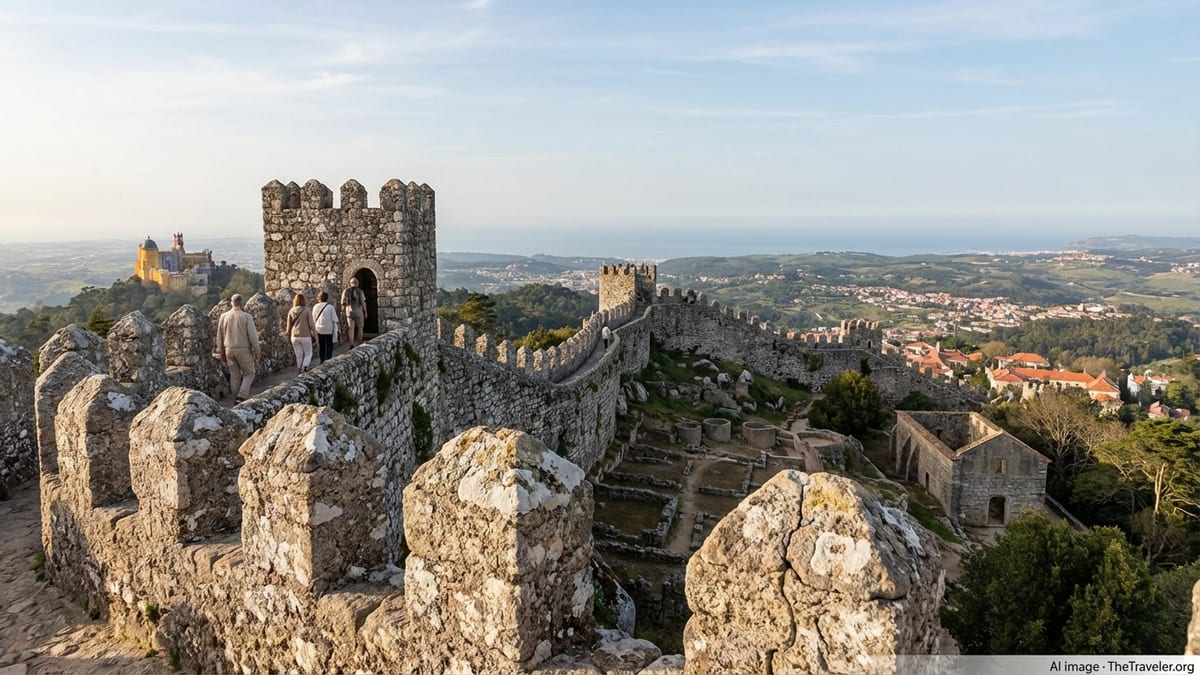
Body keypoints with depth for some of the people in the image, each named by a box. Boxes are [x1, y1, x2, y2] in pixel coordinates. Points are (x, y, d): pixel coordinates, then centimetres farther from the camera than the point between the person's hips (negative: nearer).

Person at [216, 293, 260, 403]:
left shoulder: (223, 317, 3)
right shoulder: (246, 317, -11)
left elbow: (219, 336, 9)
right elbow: (252, 336, -12)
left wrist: (221, 353, 18)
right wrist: (256, 351, -2)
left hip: (229, 350, 5)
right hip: (244, 350, -4)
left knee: (234, 375, 13)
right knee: (249, 374, 8)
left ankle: (236, 398, 17)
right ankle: (242, 396, -5)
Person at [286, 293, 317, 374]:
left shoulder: (291, 311, 1)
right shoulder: (307, 310, -10)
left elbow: (289, 326, 6)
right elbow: (311, 324, -10)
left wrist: (289, 337, 18)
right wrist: (315, 336, 0)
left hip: (295, 337, 4)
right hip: (305, 336, -3)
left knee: (299, 356, 13)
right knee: (308, 354, 11)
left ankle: (300, 373, 19)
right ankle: (304, 367, -13)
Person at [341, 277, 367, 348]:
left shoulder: (346, 291, 2)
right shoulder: (360, 291, -5)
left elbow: (343, 303, 3)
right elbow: (363, 302, -9)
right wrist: (365, 312, -2)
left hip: (349, 311, 2)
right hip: (359, 311, -1)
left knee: (351, 328, 0)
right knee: (359, 327, 11)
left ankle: (351, 343, -15)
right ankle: (359, 344, 17)